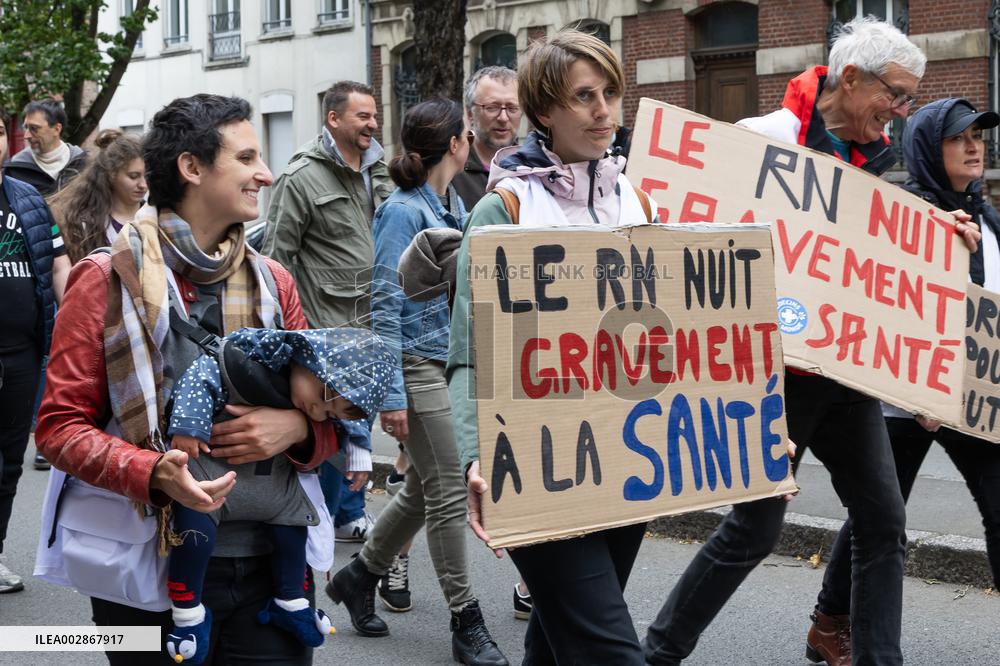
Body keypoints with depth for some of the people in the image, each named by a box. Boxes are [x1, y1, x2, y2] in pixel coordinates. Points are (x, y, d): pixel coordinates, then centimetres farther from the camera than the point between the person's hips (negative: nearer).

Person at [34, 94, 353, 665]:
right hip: (152, 570, -3)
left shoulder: (273, 281, 10)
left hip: (272, 563, 3)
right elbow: (61, 425, -5)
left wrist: (297, 426, -11)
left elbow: (327, 412, 13)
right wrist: (155, 474, -22)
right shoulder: (109, 279, -3)